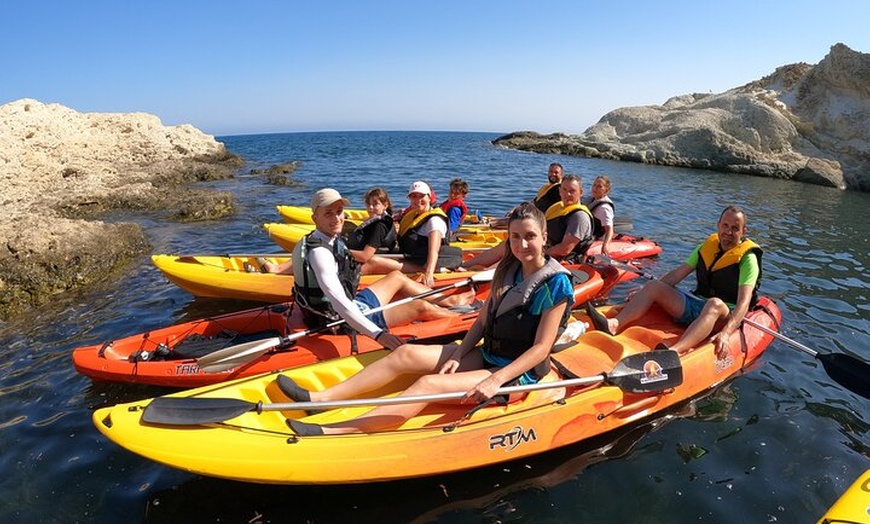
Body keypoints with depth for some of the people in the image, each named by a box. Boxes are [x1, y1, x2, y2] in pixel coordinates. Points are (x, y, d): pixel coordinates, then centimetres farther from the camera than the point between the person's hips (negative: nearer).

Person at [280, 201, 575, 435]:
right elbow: (482, 321, 7)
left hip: (520, 373, -7)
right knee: (406, 354, -8)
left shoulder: (556, 283, -15)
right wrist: (457, 356, -6)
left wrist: (495, 381, -25)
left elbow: (541, 348, -17)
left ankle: (332, 431, -31)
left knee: (428, 384, -26)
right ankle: (319, 398, -10)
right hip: (486, 356, 7)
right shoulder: (507, 270, 5)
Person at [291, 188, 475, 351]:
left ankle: (446, 301, 36)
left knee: (397, 277, 22)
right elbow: (338, 301, -38)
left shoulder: (333, 239, 0)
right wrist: (378, 334, -44)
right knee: (421, 307, -2)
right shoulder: (320, 252, -29)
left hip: (352, 304, 10)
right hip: (344, 320, -10)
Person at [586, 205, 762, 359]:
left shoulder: (747, 258, -7)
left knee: (715, 303, -40)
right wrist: (643, 294, 2)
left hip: (724, 316, -6)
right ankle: (614, 324, -37)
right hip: (696, 306, 6)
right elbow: (677, 274, 10)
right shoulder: (707, 247, 11)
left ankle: (674, 352, -65)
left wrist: (726, 333, -35)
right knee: (654, 285, -11)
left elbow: (744, 302, -19)